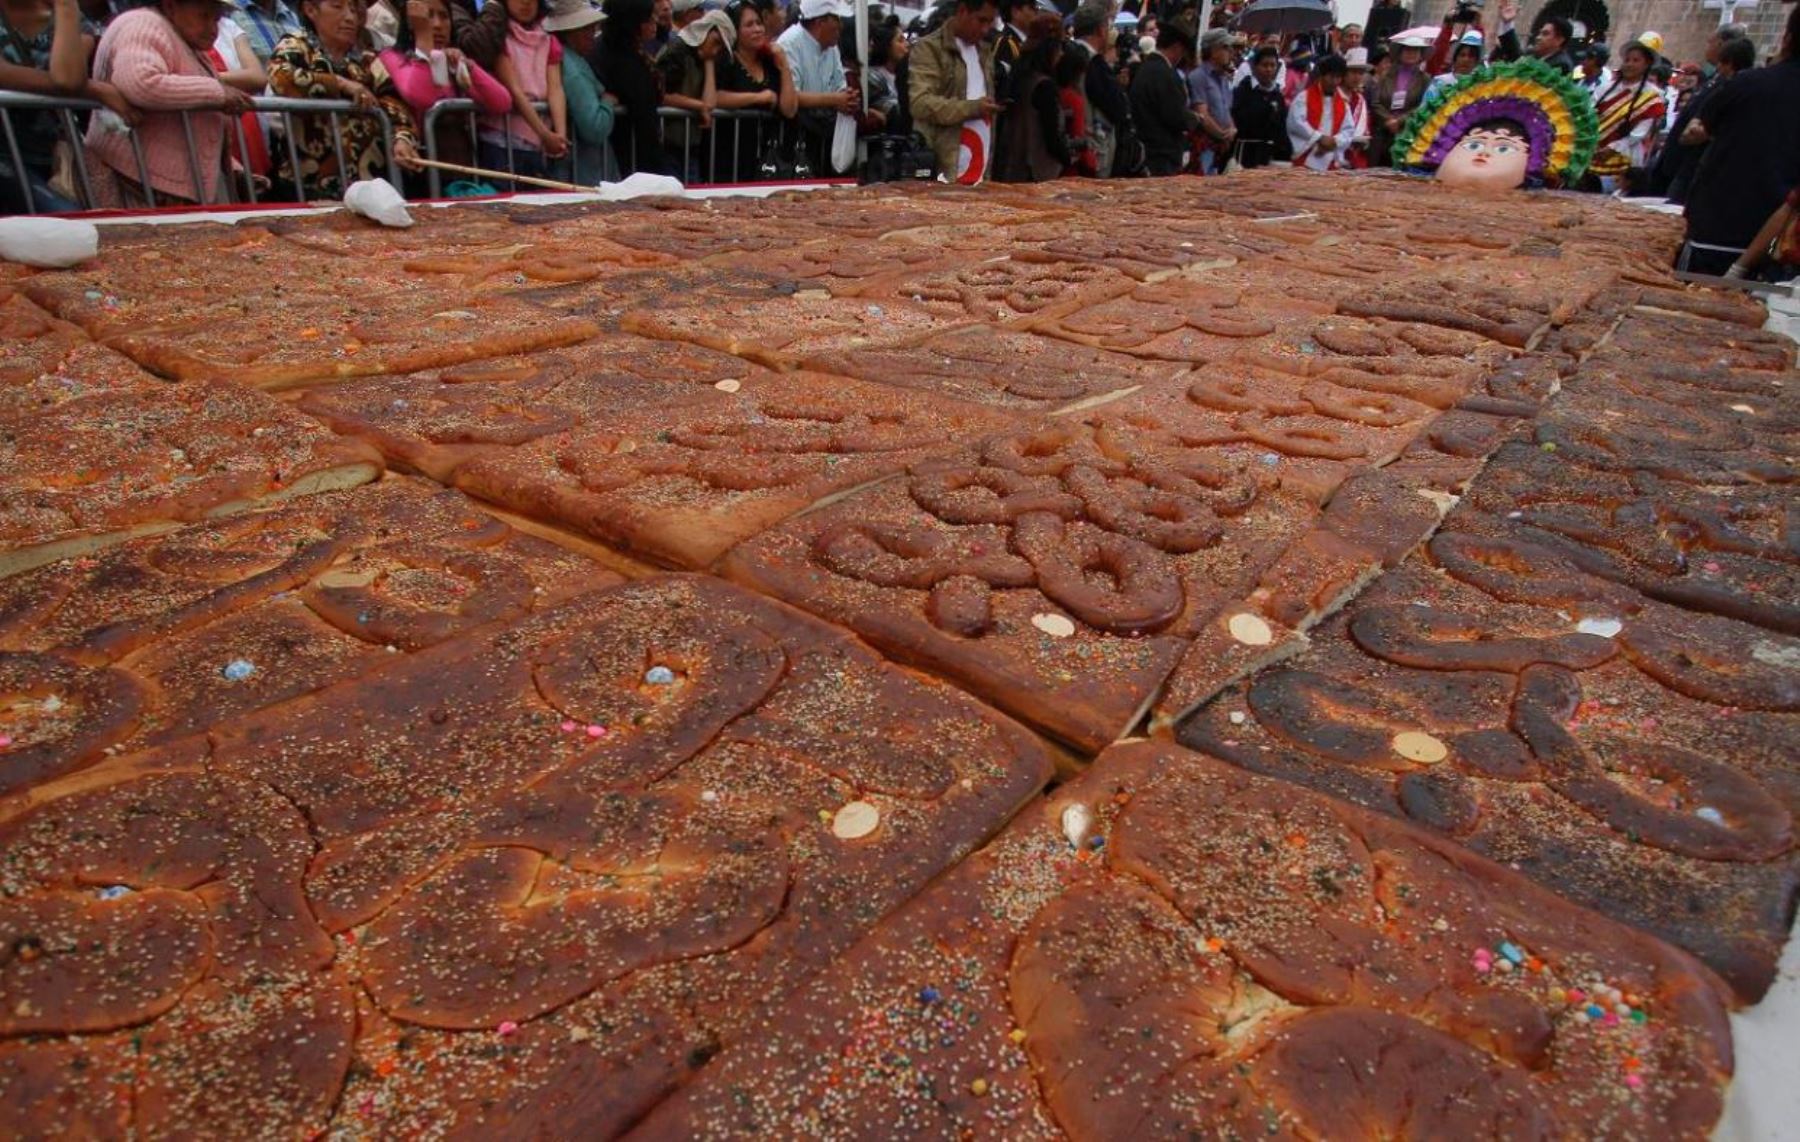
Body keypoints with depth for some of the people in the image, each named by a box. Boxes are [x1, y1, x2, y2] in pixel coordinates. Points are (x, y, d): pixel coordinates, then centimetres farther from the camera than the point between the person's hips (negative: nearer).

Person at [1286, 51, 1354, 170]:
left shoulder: (1343, 103, 16)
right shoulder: (1305, 97, 2)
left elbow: (1349, 130, 12)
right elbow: (1296, 122, -10)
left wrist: (1335, 141, -10)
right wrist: (1320, 138, -15)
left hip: (1331, 163, 5)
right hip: (1305, 160, -4)